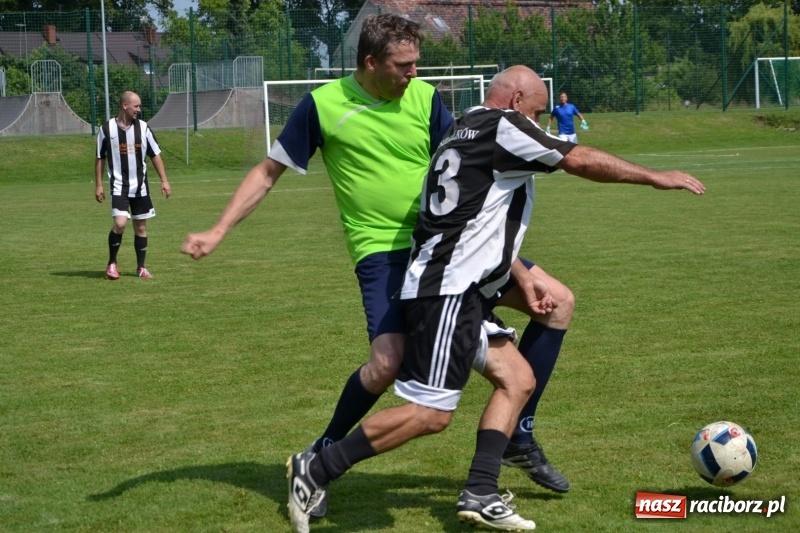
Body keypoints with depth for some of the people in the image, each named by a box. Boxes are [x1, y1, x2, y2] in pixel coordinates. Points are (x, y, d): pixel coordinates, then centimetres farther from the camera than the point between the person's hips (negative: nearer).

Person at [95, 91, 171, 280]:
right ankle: (112, 263, 1)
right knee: (120, 223, -18)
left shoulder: (143, 128, 1)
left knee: (140, 227, 7)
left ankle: (141, 267, 18)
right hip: (118, 186, -3)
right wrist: (98, 185, 1)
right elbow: (100, 158, 4)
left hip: (140, 186, 3)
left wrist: (164, 180, 0)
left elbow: (155, 155, 6)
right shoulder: (107, 129, -4)